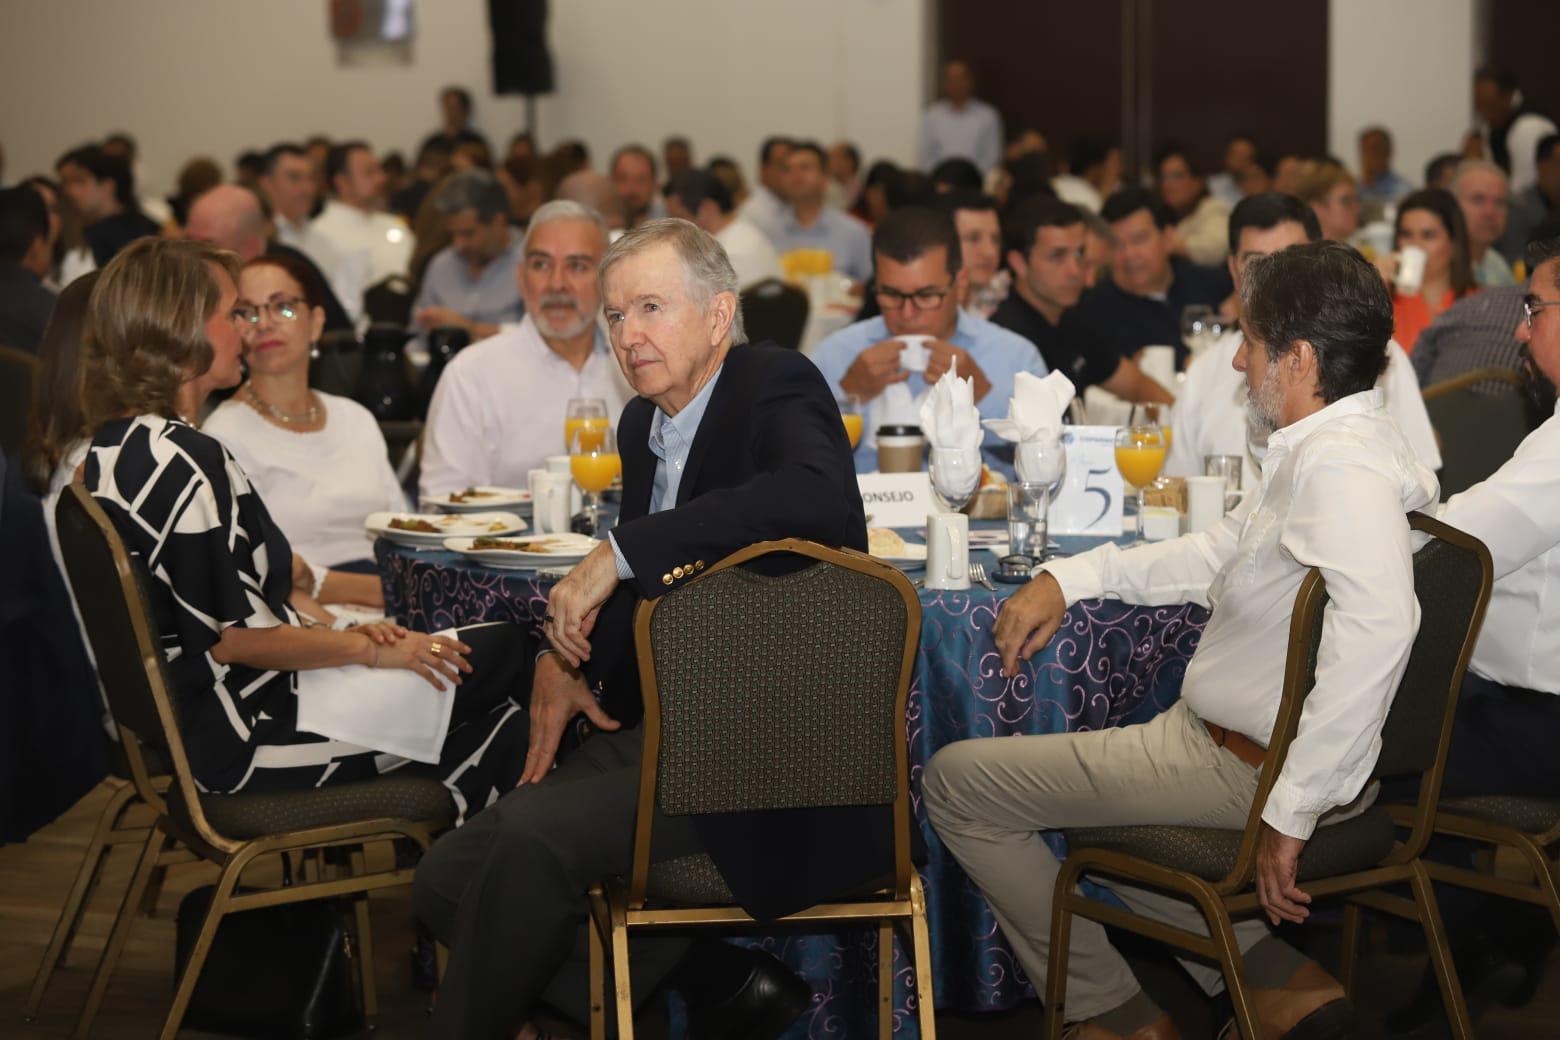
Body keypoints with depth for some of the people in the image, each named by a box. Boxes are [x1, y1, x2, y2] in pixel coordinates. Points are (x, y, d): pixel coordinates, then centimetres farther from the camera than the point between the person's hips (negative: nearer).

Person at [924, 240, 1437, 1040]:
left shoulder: (1341, 464, -26)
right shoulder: (1326, 447, 7)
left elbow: (1376, 627, -40)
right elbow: (1226, 551, 20)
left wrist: (1292, 811, -37)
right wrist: (1073, 577, 11)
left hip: (1239, 769, -10)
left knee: (957, 783, -1)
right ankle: (1274, 976, 18)